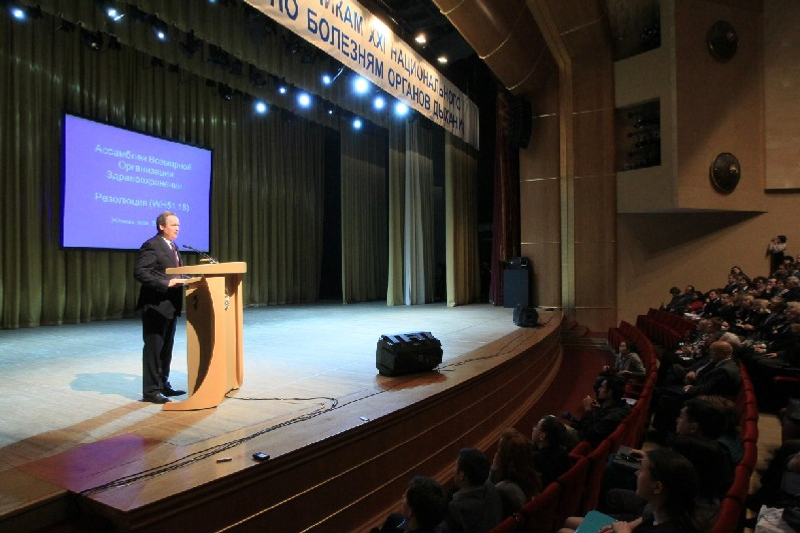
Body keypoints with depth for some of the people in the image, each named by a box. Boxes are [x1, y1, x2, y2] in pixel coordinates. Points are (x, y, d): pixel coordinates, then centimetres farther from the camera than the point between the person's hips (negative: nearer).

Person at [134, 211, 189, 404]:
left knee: (166, 348, 16)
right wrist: (166, 283, -26)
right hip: (155, 306, -9)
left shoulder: (173, 247, 16)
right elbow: (140, 272, -22)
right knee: (153, 348, -1)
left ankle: (163, 385, 27)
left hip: (170, 306, 9)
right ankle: (151, 390, 7)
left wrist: (180, 281, 5)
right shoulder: (151, 245, -13)